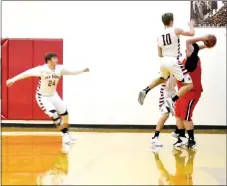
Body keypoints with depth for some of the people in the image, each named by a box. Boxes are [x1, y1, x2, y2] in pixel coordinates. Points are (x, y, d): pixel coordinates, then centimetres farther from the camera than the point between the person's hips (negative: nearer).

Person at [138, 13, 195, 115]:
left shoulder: (159, 36, 11)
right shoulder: (176, 31, -5)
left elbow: (160, 54, 14)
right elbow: (191, 33, 6)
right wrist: (191, 25, 26)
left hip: (164, 61, 7)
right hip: (173, 62, -7)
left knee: (162, 79, 37)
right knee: (189, 85, -2)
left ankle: (145, 91, 20)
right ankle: (172, 101, -20)